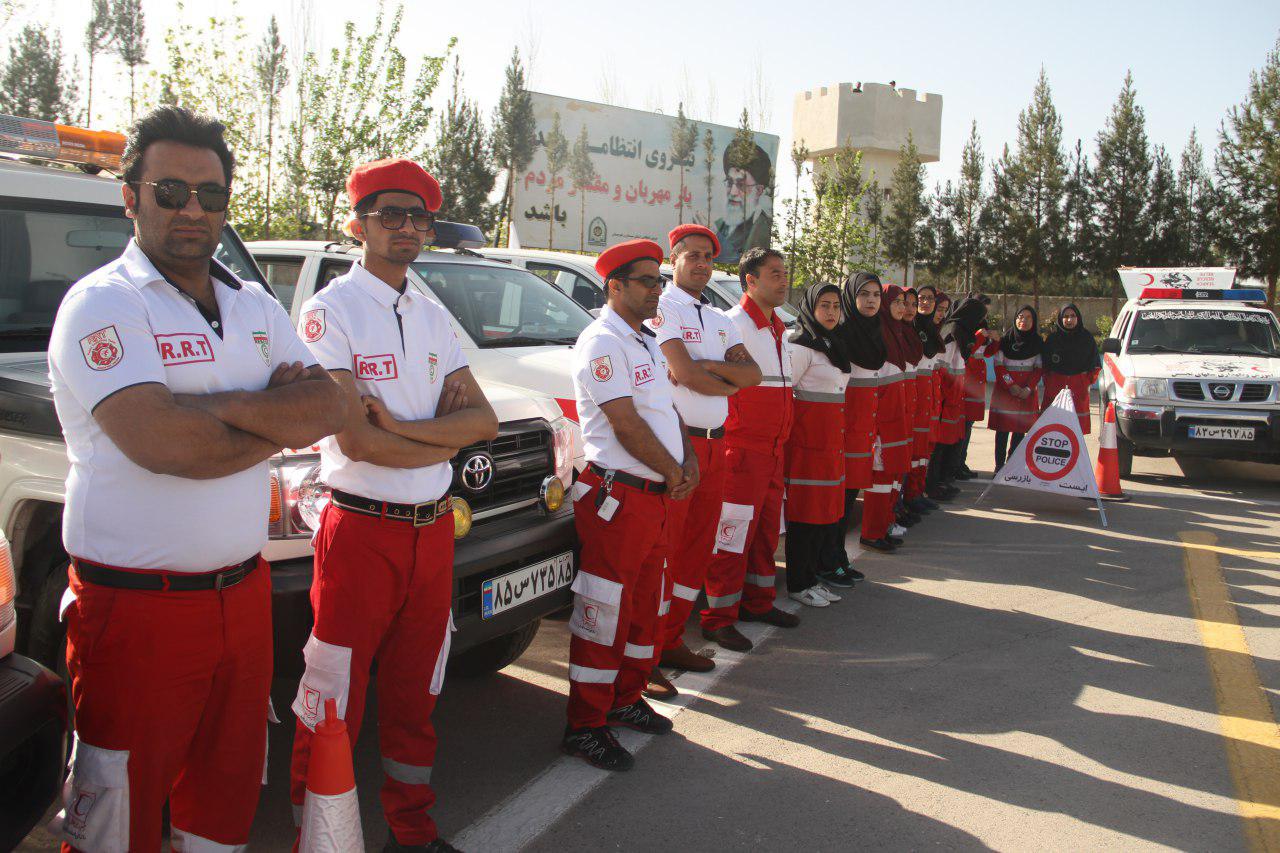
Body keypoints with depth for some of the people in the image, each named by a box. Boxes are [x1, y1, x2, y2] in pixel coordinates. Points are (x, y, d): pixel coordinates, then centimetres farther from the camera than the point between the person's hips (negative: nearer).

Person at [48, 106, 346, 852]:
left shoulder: (258, 306, 10)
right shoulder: (103, 304, -9)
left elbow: (331, 408, -1)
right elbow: (159, 443, -23)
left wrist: (218, 405, -13)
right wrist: (279, 415, -11)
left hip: (243, 594, 6)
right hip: (136, 610, -5)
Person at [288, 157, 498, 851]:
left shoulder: (433, 316, 12)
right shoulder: (331, 310, -8)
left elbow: (484, 418, 2)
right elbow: (355, 440, -18)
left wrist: (398, 426, -13)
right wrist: (443, 435, -5)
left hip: (434, 530, 6)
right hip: (361, 532, -6)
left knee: (416, 696, 18)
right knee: (334, 709, 4)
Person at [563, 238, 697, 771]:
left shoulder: (646, 342, 17)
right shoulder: (602, 342, -13)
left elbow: (666, 408, 20)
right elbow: (627, 425, -19)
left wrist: (688, 459, 3)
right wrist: (672, 471, -8)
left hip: (657, 496, 10)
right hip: (617, 496, -10)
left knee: (645, 604, 18)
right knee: (605, 613, -2)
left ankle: (626, 700, 34)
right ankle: (585, 727, 9)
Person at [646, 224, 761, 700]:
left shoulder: (718, 321, 18)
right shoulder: (662, 309, -6)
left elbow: (753, 374, 6)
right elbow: (683, 374, -18)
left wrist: (708, 366, -10)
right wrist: (730, 381, -1)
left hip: (714, 445, 8)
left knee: (697, 550, 12)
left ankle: (670, 642, 24)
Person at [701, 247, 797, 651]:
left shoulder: (778, 328, 17)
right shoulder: (733, 323, -12)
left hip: (773, 447, 9)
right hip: (741, 447, -9)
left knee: (766, 529, 17)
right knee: (732, 534, -4)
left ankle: (758, 602, 31)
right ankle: (719, 618, 5)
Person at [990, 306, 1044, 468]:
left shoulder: (1037, 342, 6)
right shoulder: (1005, 339, 0)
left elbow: (1039, 368, 5)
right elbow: (998, 365, -2)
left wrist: (1028, 389, -8)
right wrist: (1010, 385, -11)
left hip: (1027, 392, 2)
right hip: (1005, 389, -2)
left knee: (1020, 428, 0)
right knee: (1003, 428, -5)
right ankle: (999, 465, -1)